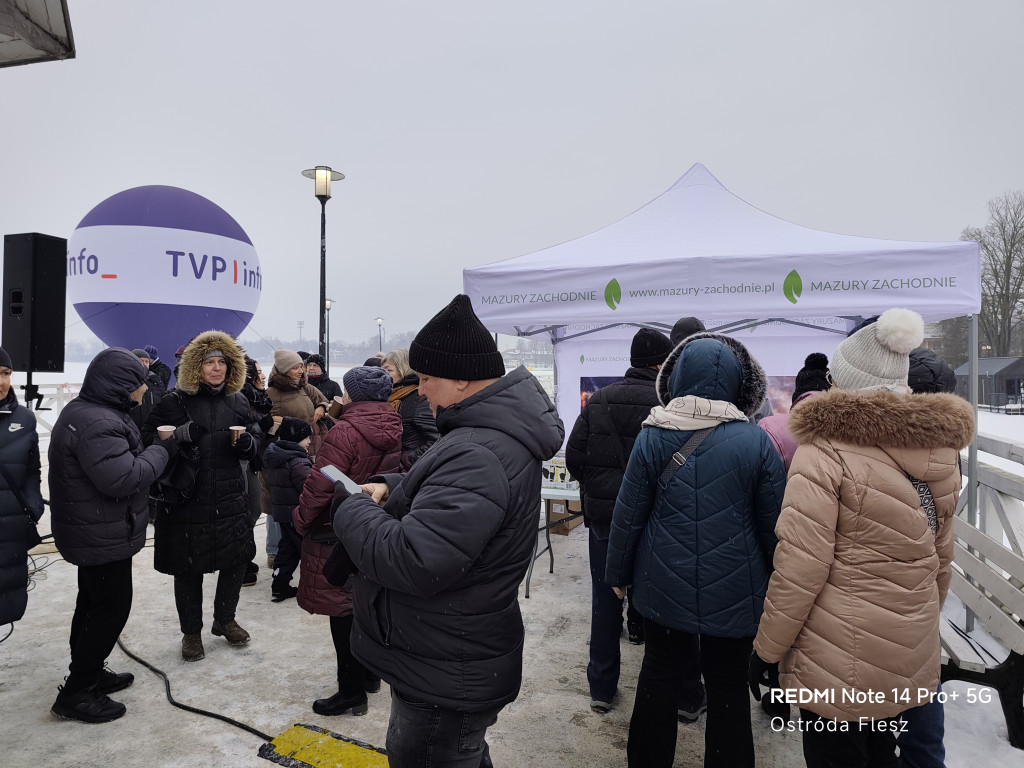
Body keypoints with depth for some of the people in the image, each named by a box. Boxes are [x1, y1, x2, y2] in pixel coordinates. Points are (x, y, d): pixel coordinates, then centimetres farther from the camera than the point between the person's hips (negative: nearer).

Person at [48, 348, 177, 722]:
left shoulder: (84, 411, 10)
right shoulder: (97, 424, -27)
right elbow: (122, 479, -31)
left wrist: (152, 449, 1)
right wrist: (161, 451, -20)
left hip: (90, 533, 11)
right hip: (103, 537, -11)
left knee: (93, 603, 22)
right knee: (112, 608, 0)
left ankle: (89, 673, 37)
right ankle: (74, 694, 11)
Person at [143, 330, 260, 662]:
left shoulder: (237, 402, 7)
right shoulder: (175, 401, -6)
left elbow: (254, 450, 12)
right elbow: (148, 440, -8)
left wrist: (246, 442, -12)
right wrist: (181, 434, -25)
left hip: (229, 499, 4)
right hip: (186, 500, -4)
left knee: (238, 557, 11)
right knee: (188, 570, 8)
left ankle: (224, 619, 35)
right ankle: (191, 632, 29)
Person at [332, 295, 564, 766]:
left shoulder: (479, 457, -31)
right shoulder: (493, 432, 4)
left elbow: (411, 562, -35)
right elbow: (442, 486, 20)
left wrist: (352, 507, -19)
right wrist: (390, 487, 0)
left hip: (445, 687, -10)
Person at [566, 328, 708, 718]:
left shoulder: (598, 401, -2)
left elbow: (573, 456, -2)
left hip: (603, 516, 3)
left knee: (605, 602, 16)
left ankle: (601, 689, 27)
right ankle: (687, 696, 25)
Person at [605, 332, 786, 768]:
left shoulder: (652, 437, -9)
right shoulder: (755, 440, -10)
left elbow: (628, 516, -4)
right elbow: (773, 522, -5)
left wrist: (618, 574, 9)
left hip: (665, 585, 1)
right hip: (735, 591, -1)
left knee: (658, 676, 17)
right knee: (728, 686, 15)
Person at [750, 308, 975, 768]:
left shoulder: (826, 449, -19)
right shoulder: (940, 450, 2)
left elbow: (801, 568, -21)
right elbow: (940, 558, 11)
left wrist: (766, 647, -10)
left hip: (837, 658, -7)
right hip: (910, 653, 7)